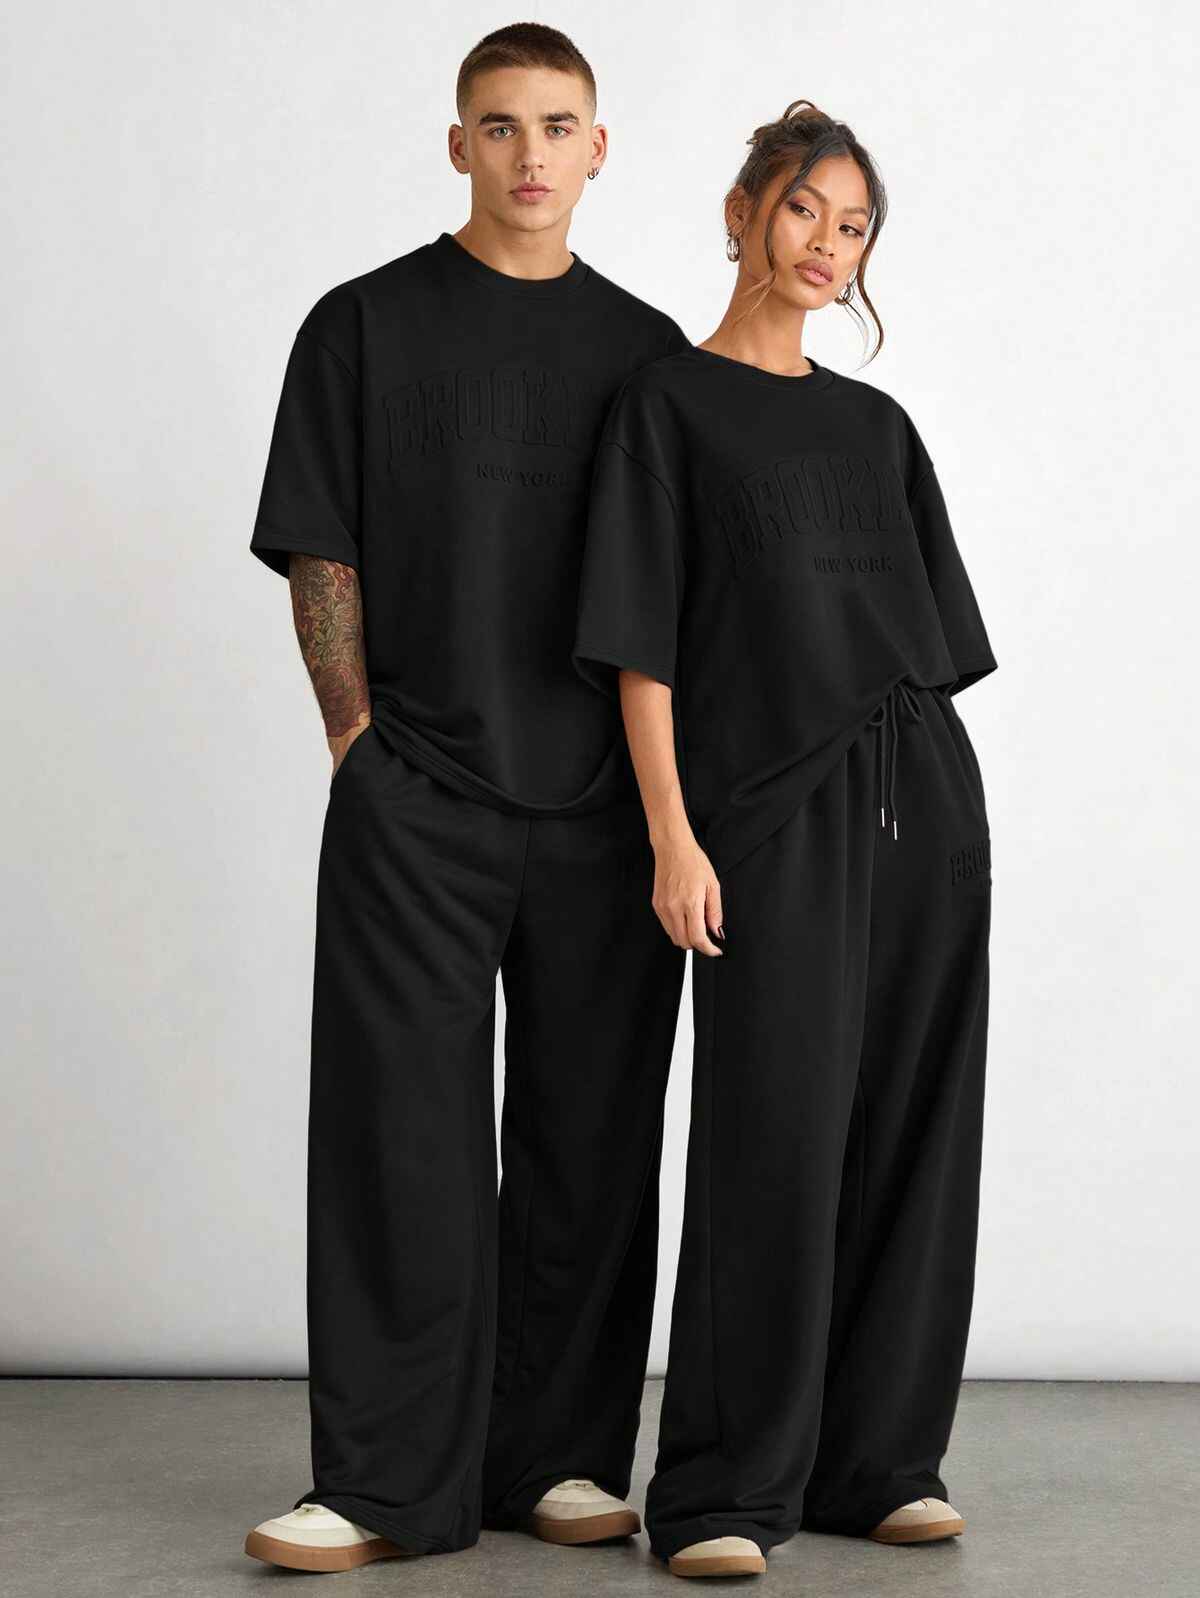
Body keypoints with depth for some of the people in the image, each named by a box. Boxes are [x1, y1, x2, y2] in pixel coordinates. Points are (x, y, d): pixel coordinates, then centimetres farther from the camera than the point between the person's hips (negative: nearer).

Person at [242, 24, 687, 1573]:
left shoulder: (647, 347, 12)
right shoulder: (366, 325, 4)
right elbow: (319, 552, 2)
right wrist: (362, 741, -5)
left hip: (604, 808, 3)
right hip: (416, 804, -3)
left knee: (590, 1139, 6)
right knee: (402, 1130, -3)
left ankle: (562, 1454, 17)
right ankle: (390, 1482, 3)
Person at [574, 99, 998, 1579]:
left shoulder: (876, 427, 16)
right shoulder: (668, 406, 2)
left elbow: (930, 634, 18)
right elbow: (639, 642, -4)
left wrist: (938, 809, 11)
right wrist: (674, 840, -12)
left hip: (921, 803, 5)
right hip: (769, 816, -5)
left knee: (909, 1129, 5)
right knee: (774, 1138, -8)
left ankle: (874, 1459, 15)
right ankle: (723, 1492, 1)